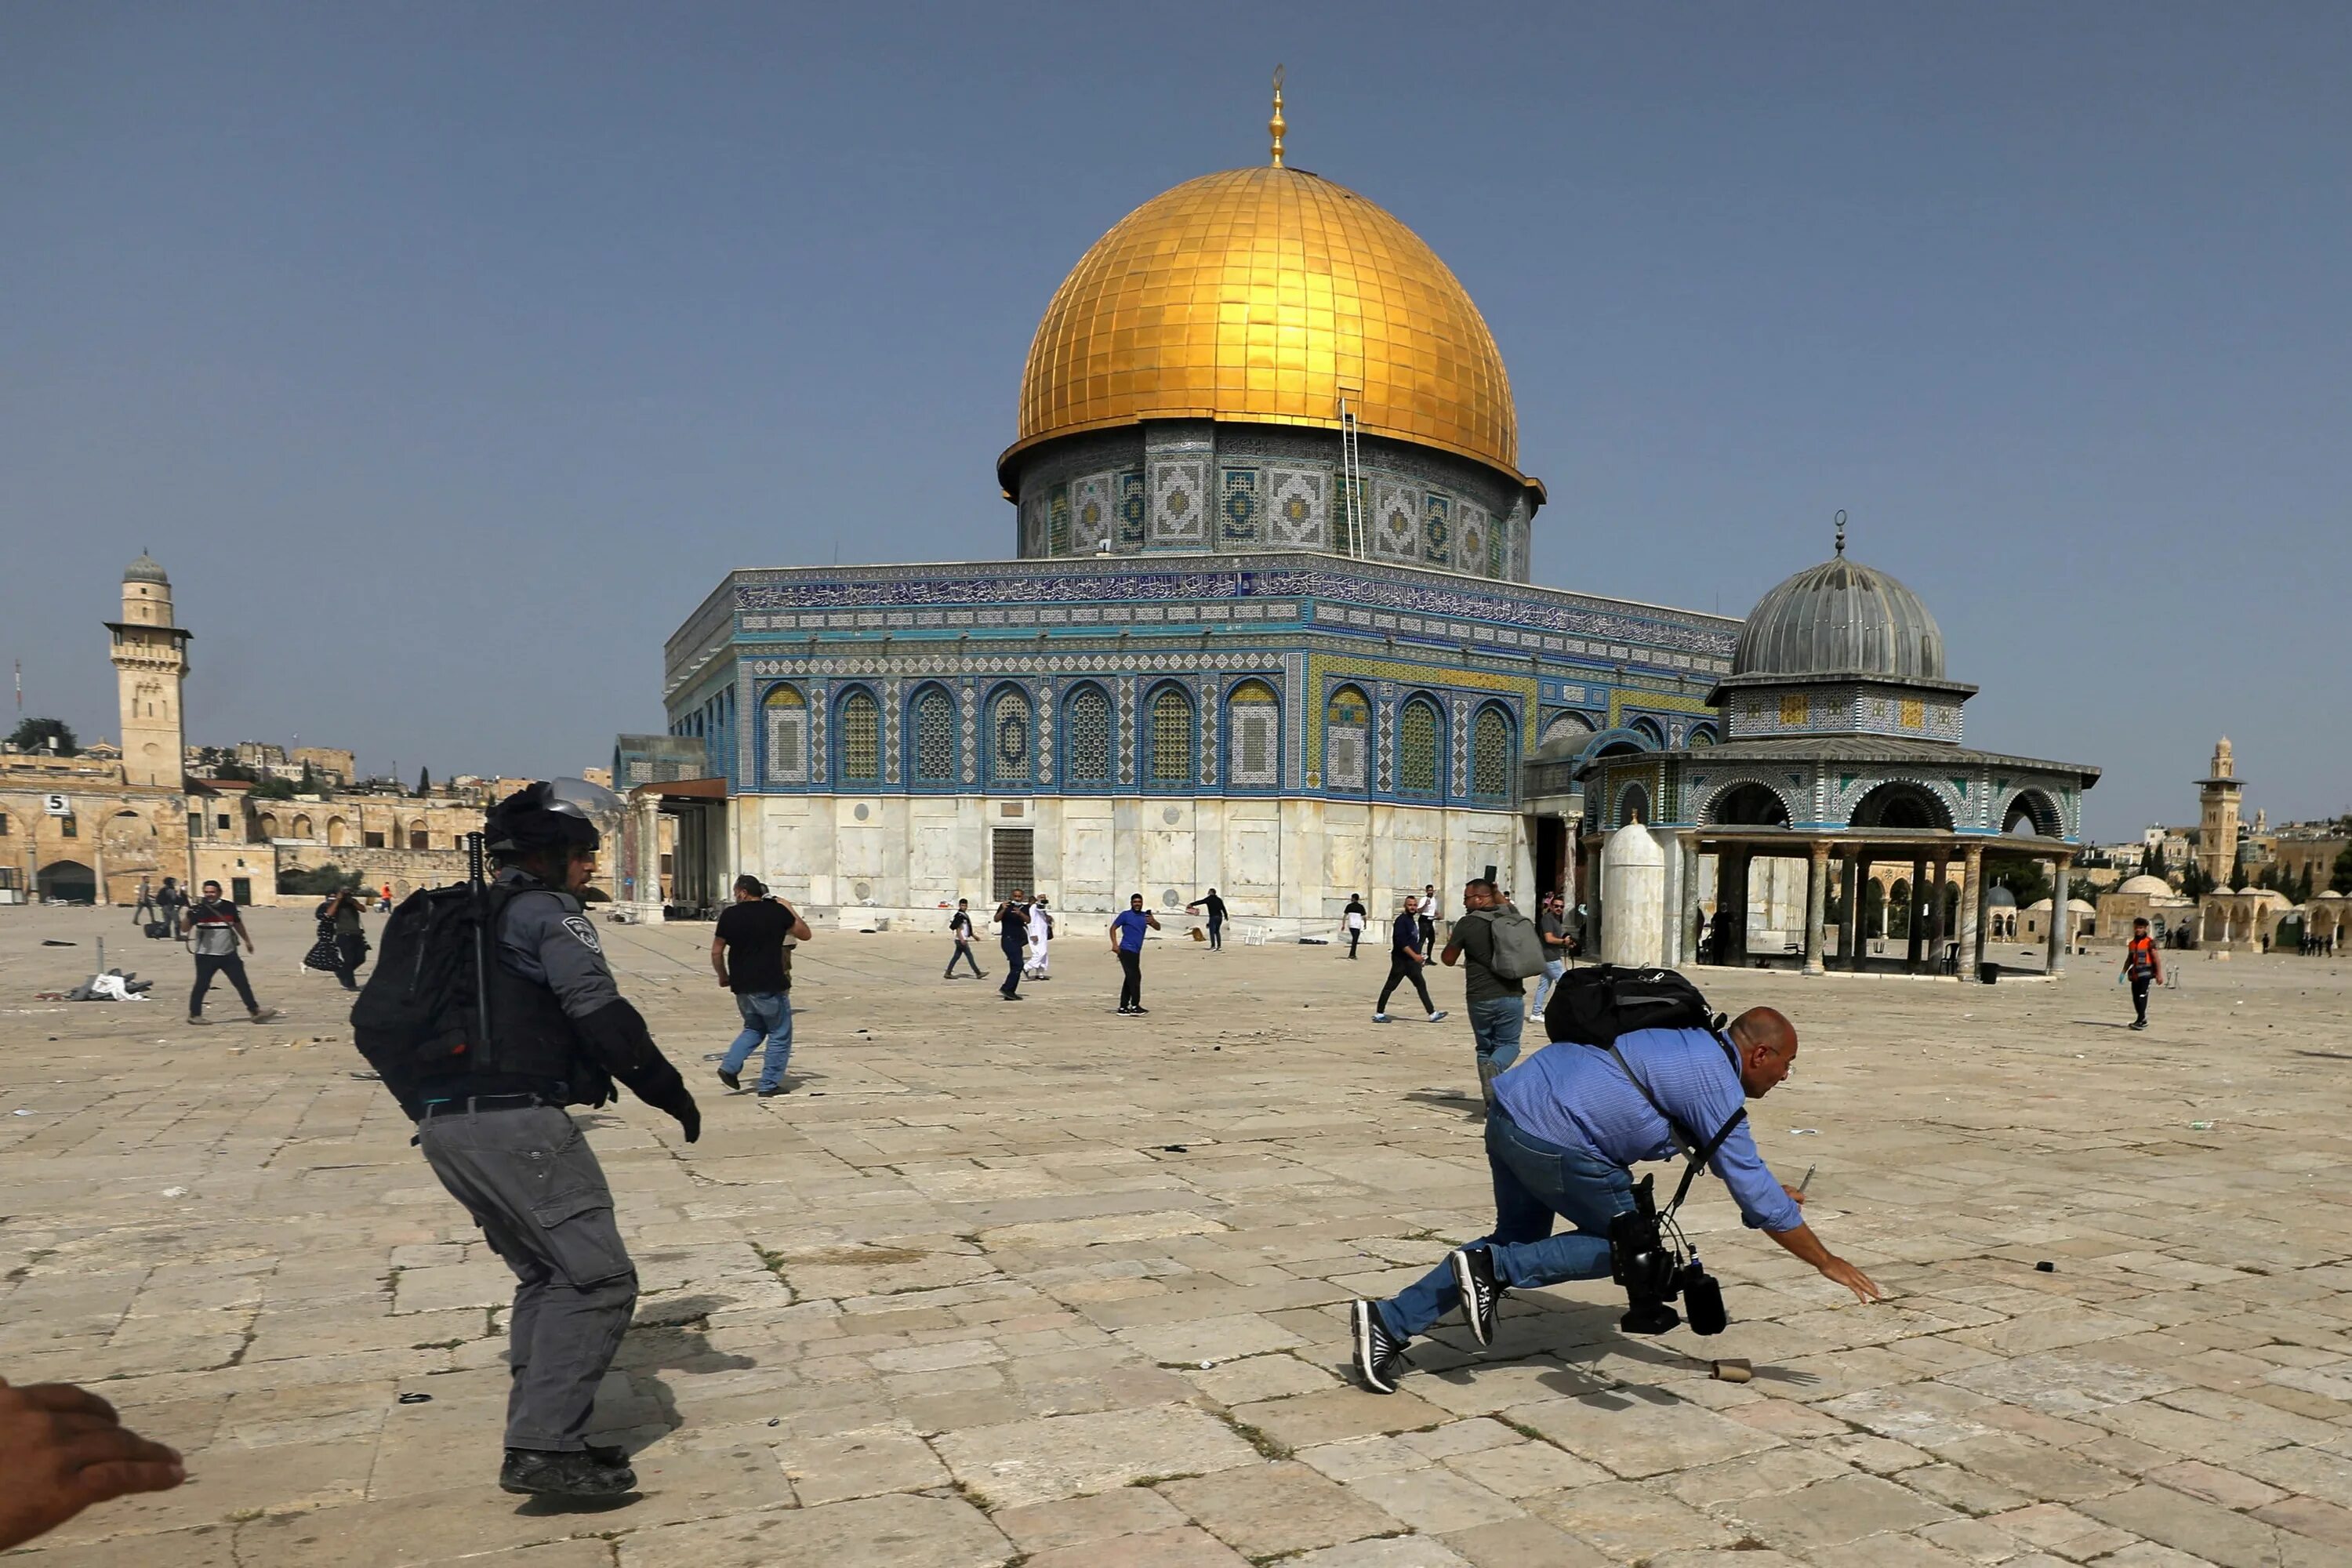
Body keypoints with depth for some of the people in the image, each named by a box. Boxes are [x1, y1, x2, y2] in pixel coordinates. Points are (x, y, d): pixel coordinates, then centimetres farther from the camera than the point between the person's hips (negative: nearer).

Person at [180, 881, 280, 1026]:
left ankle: (255, 1011, 5)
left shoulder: (229, 907, 2)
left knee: (242, 983, 2)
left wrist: (247, 940, 24)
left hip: (229, 954, 3)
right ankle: (194, 1015, 18)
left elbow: (238, 924, 18)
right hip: (206, 955, -3)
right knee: (202, 985, 3)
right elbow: (185, 930, -13)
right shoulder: (198, 909, -7)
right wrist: (186, 916, -30)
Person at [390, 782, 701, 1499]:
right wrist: (668, 1088, -8)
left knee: (547, 1276, 20)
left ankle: (539, 1439, 21)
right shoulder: (545, 912, -5)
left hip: (446, 1126, 10)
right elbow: (599, 1011, -16)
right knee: (598, 1277, -6)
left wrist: (422, 1100, 33)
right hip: (515, 1122, -10)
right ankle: (546, 1448, -11)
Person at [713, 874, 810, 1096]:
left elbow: (716, 952, 5)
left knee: (754, 1029, 24)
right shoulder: (777, 910, -5)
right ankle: (769, 1085, 7)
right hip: (771, 986, -4)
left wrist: (723, 976, 20)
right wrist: (790, 910, 15)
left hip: (741, 986, 4)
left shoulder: (729, 915, 1)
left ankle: (729, 1066, 8)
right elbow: (804, 934, 6)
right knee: (780, 1035, 8)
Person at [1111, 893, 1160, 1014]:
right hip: (1126, 950, -7)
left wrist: (1153, 921, -17)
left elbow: (1158, 928, 5)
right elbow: (1113, 928, -1)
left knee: (1130, 979, 8)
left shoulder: (1145, 916, 13)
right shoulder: (1125, 915, -2)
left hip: (1136, 952, 7)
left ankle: (1123, 1008, 13)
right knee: (1135, 977, -12)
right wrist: (1115, 944, -13)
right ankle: (1135, 1006, -10)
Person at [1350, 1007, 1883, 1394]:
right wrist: (1827, 1262, 6)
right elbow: (1755, 1195, -4)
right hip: (1556, 1138, -9)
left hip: (1511, 1106, 9)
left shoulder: (1695, 1047, 22)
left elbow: (1726, 1153, 39)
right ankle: (1493, 1268, -1)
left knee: (1519, 1239, 21)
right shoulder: (1715, 1084, -5)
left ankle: (1390, 1322, 11)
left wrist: (1770, 1190, 42)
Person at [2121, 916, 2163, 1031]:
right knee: (2135, 998, 8)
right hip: (2135, 974, 7)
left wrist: (2159, 974, -12)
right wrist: (2123, 973, 17)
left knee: (2142, 996, -15)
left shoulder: (2150, 942, -3)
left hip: (2146, 973, -7)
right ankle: (2143, 1020, 21)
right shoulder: (2132, 943, 16)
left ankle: (2140, 1020, -18)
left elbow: (2156, 959, -7)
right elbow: (2129, 960, 23)